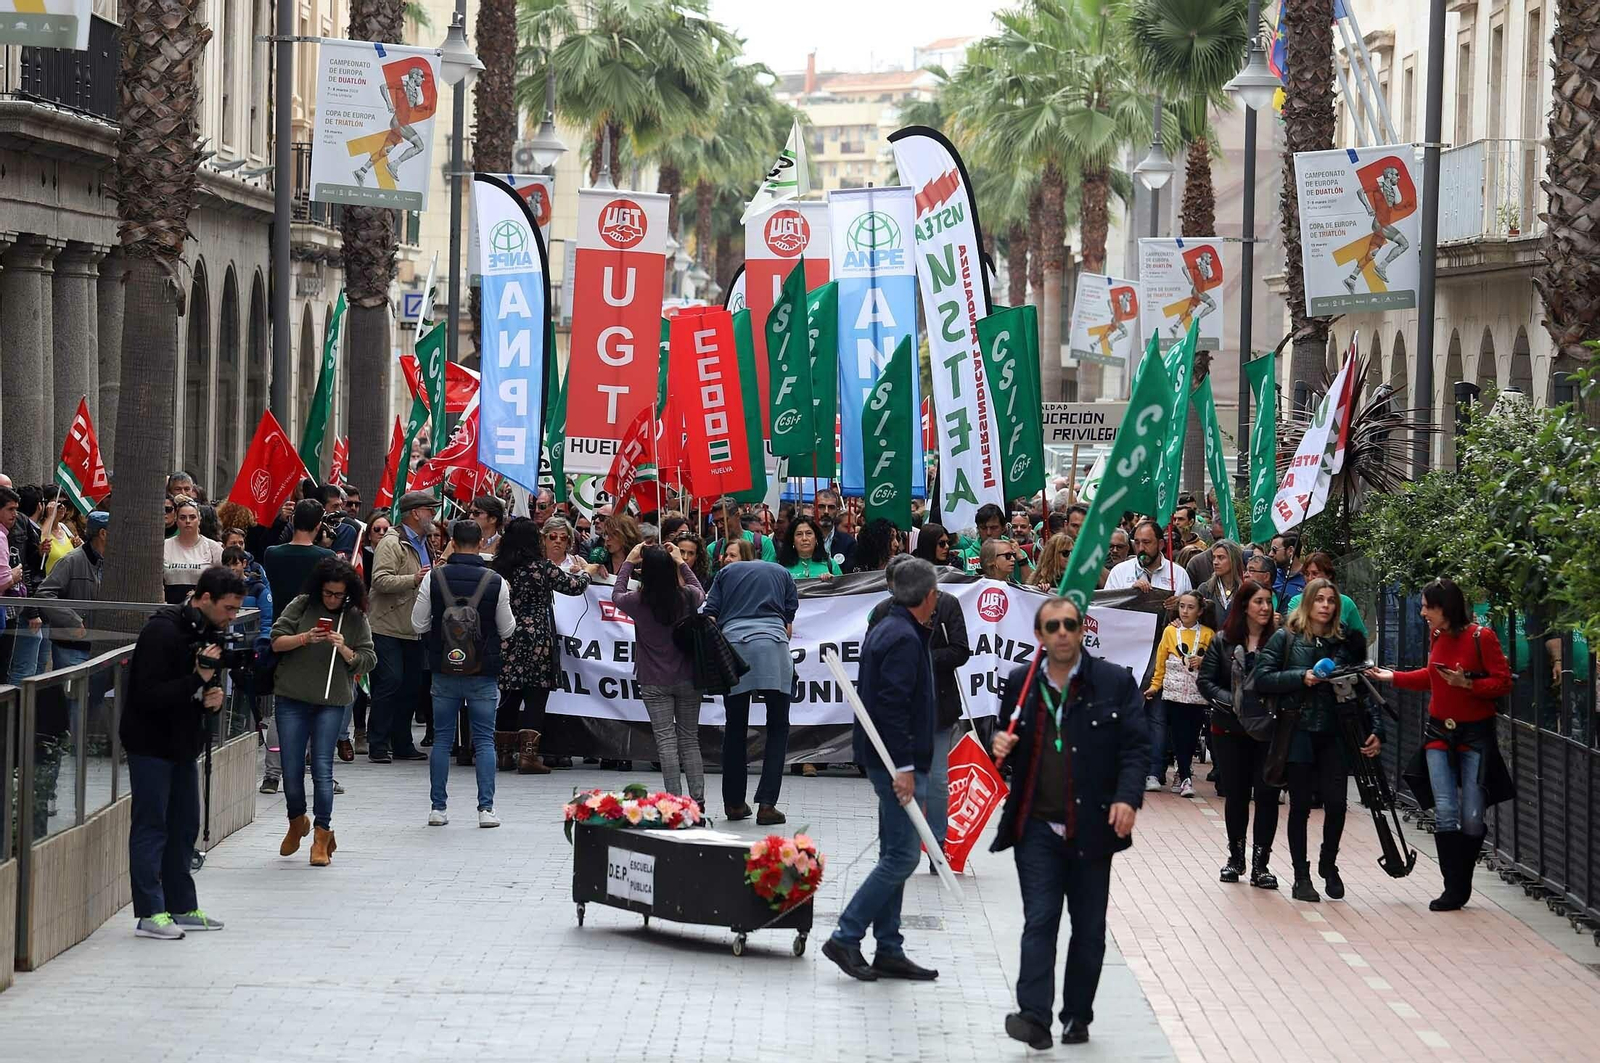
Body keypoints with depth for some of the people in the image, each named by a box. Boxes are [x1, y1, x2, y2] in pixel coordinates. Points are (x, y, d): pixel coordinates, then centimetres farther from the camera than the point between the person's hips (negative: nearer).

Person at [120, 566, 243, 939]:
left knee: (184, 826, 12)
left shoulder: (209, 633, 8)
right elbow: (148, 694, -25)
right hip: (150, 743, -9)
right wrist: (198, 679, -28)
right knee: (150, 826, -4)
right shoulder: (162, 631, -19)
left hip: (183, 743, 9)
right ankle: (150, 912, -1)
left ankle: (182, 907, 20)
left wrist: (214, 696, -2)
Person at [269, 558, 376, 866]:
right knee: (291, 768, 5)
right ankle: (296, 823, 29)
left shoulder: (356, 618, 4)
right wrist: (304, 638, -18)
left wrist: (344, 649, -16)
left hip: (332, 702, -1)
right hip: (292, 698, 1)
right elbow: (277, 641, -1)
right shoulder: (301, 606, 2)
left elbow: (367, 661, 2)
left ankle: (322, 835, 0)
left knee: (322, 768, -6)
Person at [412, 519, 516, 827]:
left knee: (442, 738, 9)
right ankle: (486, 808, -1)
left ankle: (438, 808, 10)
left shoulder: (434, 579, -7)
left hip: (444, 671, 1)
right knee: (484, 740, 5)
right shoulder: (495, 582, -9)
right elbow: (507, 630, -1)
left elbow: (418, 625, -2)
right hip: (483, 674, -1)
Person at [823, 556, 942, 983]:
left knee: (895, 855, 13)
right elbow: (893, 705, -23)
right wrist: (903, 767, -23)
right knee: (902, 856, -9)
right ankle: (845, 937, -7)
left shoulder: (884, 629, 15)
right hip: (898, 761, -11)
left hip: (886, 758, 11)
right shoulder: (904, 639, -16)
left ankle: (889, 951, 16)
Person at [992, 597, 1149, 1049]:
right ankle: (1034, 1016, -13)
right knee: (1039, 922, -7)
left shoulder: (1115, 683, -2)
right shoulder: (1020, 684, 7)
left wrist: (1128, 797, -17)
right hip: (1037, 828, 1)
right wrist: (1001, 745, -3)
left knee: (1089, 927, 8)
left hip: (1091, 827, -1)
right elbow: (1007, 735, 21)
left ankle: (1077, 1016, 19)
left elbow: (1136, 746, -3)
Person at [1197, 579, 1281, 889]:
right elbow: (1206, 681, 1)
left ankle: (1261, 863, 3)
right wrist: (1231, 702, -10)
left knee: (1267, 794, -4)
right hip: (1231, 730, 2)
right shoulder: (1223, 641, 2)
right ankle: (1235, 857, 26)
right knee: (1236, 794, 11)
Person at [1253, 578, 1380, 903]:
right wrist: (1301, 677, -16)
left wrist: (1374, 730, -1)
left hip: (1334, 734, 2)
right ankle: (1301, 877, 12)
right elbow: (1262, 678, -5)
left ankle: (1328, 864, 19)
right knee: (1300, 805, 2)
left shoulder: (1347, 642, 9)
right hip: (1298, 732, -2)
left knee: (1336, 802, -6)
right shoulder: (1285, 638, 3)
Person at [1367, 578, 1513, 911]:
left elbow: (1503, 683, -12)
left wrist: (1467, 683, -24)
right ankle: (1454, 889, 1)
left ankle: (1462, 883, 16)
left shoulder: (1481, 637, -13)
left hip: (1475, 735, -5)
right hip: (1439, 733, 5)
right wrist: (1393, 677, 23)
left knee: (1471, 818, -7)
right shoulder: (1437, 636, 7)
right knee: (1445, 813, -7)